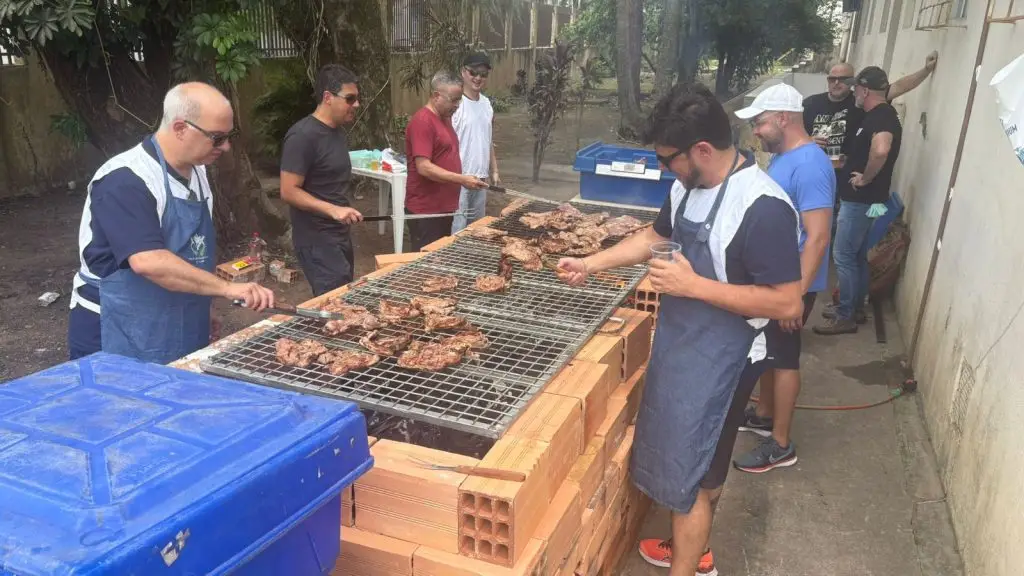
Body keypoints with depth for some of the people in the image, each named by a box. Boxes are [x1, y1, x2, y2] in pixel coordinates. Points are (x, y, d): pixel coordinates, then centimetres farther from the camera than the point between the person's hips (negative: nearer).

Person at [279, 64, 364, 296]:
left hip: (340, 235, 9)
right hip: (316, 239, -9)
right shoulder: (303, 136, -17)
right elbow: (288, 191, -20)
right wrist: (333, 210, -27)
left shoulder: (339, 132, 12)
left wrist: (344, 212, 17)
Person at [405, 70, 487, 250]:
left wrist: (461, 180, 13)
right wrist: (462, 179, -22)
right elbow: (424, 168, -23)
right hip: (426, 210, -9)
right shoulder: (422, 121, -16)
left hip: (444, 207, 9)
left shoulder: (444, 118, 14)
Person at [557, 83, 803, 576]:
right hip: (679, 343, 8)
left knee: (692, 474, 7)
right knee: (696, 464, 24)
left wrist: (694, 285, -27)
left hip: (720, 360, -8)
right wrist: (590, 264, 11)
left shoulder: (763, 207, -26)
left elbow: (787, 303, -26)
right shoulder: (687, 187, 0)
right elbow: (655, 235, 18)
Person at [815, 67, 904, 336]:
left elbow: (881, 151, -40)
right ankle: (855, 307, 29)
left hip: (860, 200, -10)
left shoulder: (881, 117, -20)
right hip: (863, 199, 10)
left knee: (844, 256, -4)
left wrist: (866, 178, -26)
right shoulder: (882, 114, 12)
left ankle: (846, 317, 4)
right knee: (858, 255, 18)